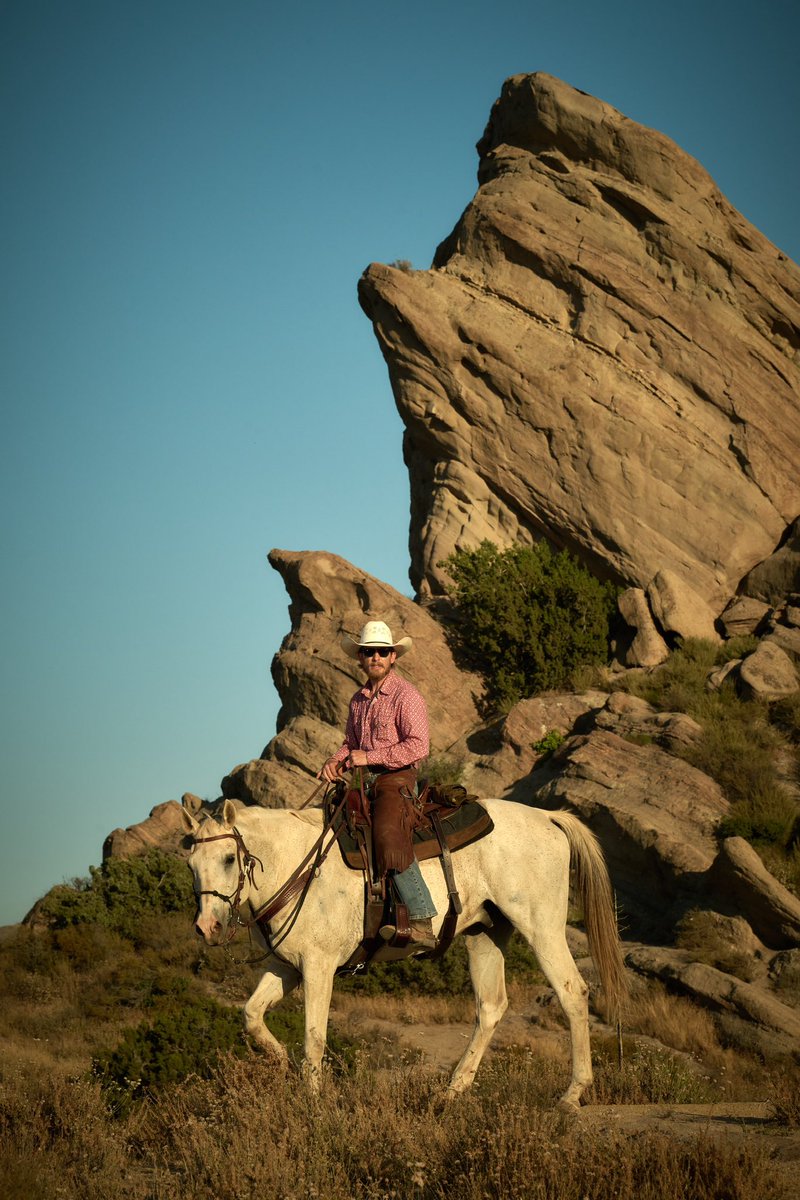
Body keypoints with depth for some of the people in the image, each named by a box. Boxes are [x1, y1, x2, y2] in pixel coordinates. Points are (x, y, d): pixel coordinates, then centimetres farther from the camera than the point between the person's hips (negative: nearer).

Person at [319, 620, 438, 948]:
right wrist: (336, 762, 5)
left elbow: (418, 746, -16)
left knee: (389, 836, -31)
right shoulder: (359, 699, 17)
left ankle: (421, 924, -34)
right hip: (364, 782, 8)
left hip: (396, 778, -8)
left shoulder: (406, 696, -7)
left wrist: (369, 757, -16)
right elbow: (351, 743, 28)